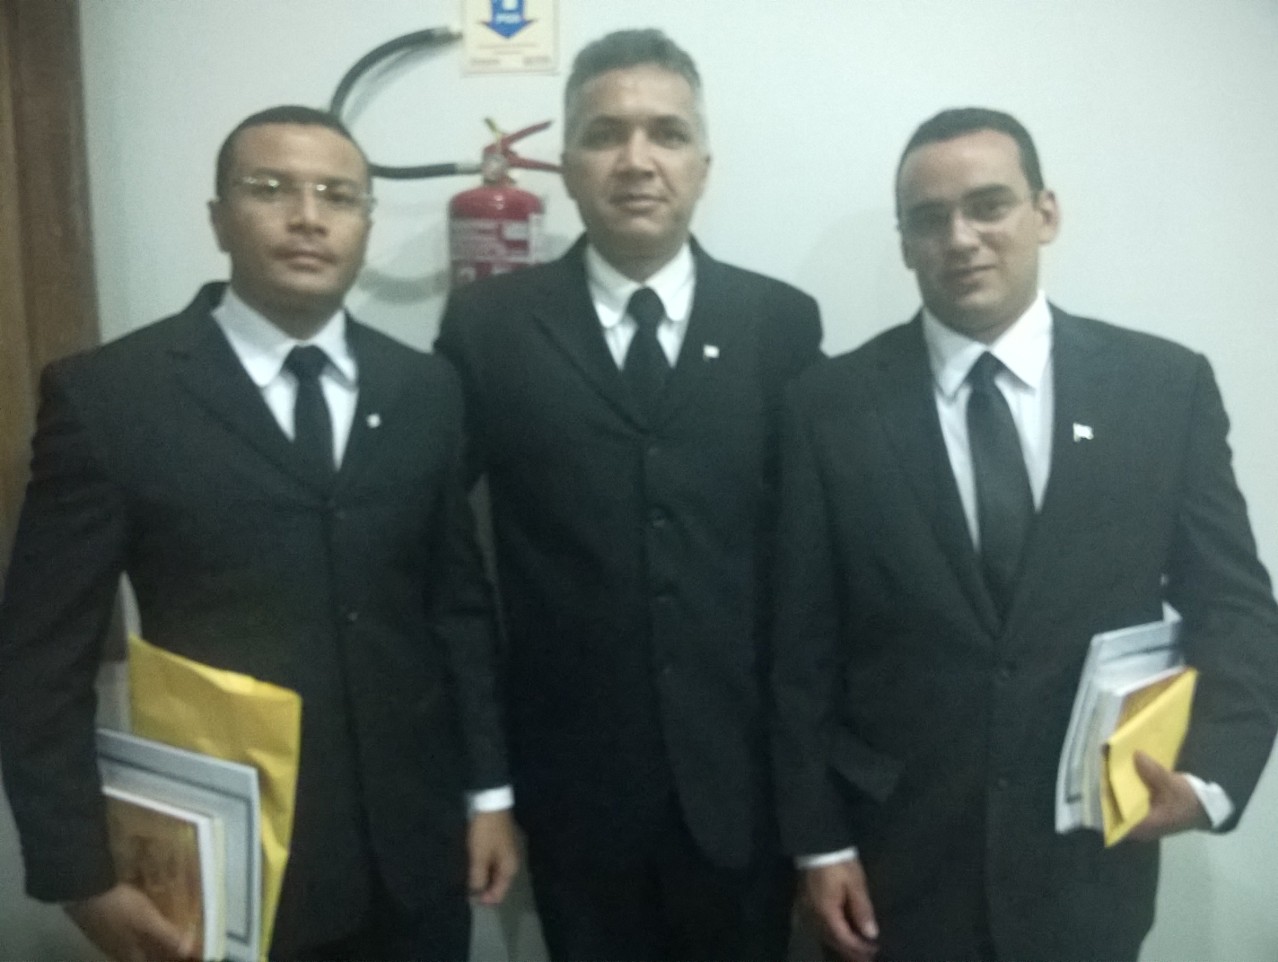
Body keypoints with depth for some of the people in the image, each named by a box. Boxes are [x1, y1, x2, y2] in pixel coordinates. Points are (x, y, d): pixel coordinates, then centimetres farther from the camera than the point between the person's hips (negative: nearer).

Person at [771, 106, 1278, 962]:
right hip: (897, 858, -1)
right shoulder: (832, 407, -6)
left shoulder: (1168, 386, -3)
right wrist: (819, 839, -3)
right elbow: (804, 645, -4)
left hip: (1092, 858, 1)